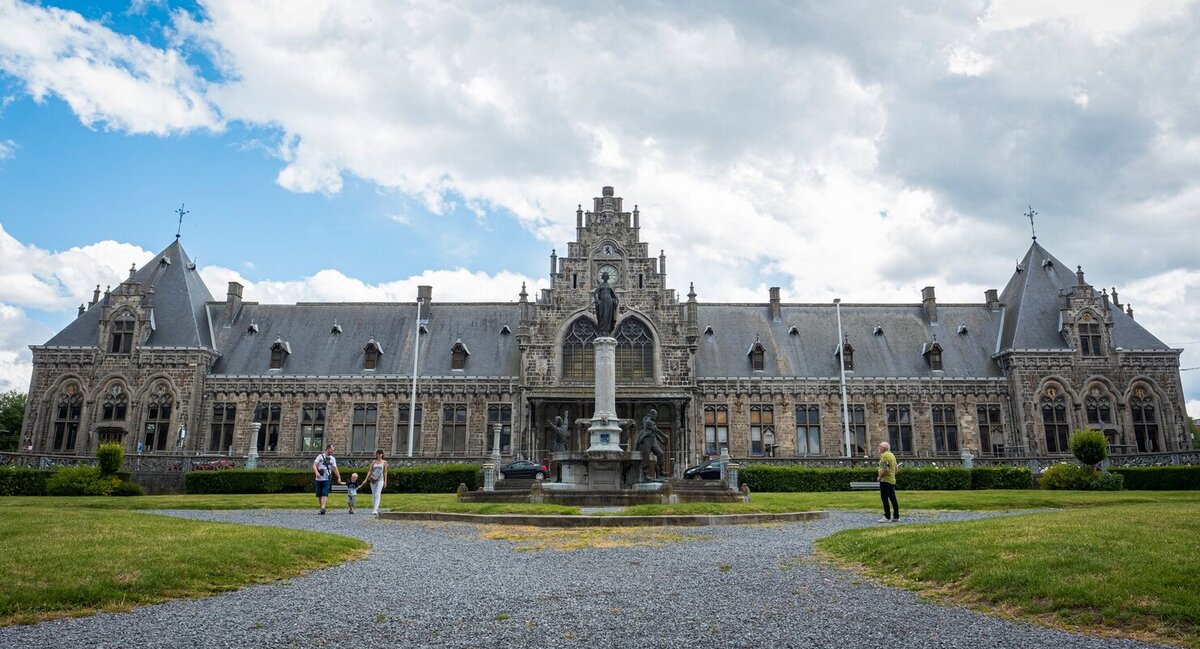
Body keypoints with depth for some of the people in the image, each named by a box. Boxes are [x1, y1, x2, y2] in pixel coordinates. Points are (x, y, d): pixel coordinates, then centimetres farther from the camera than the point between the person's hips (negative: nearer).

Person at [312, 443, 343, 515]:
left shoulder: (333, 459, 9)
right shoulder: (320, 456, 3)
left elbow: (335, 469, 8)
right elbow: (314, 465, -6)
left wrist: (339, 478, -1)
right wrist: (316, 472, -25)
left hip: (327, 479, 0)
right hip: (319, 479, 0)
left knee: (325, 494, -15)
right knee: (319, 494, 5)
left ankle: (323, 508, -25)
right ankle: (322, 507, 18)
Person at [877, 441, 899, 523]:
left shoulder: (885, 455, -14)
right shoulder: (892, 455, 17)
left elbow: (885, 469, -23)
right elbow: (896, 469, 23)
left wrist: (880, 477, -12)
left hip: (885, 480, -9)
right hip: (892, 480, 9)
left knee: (884, 498, -6)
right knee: (893, 498, 9)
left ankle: (887, 516, -8)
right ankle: (896, 517, 10)